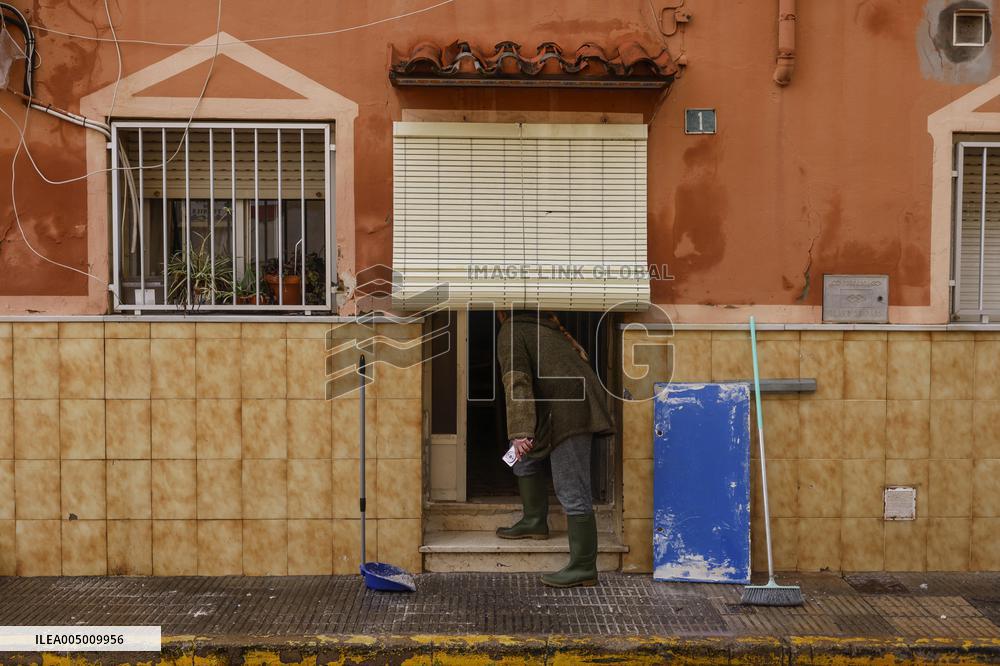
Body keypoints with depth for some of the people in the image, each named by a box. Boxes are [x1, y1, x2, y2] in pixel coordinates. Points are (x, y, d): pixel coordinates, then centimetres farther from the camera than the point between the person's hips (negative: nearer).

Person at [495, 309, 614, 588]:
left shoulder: (511, 332, 0)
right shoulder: (548, 326, 23)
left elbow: (517, 381, -14)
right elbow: (580, 354, 33)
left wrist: (519, 432, -22)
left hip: (567, 413, -9)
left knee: (572, 491, -8)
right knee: (526, 455, 25)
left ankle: (584, 567, -6)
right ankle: (535, 521, 32)